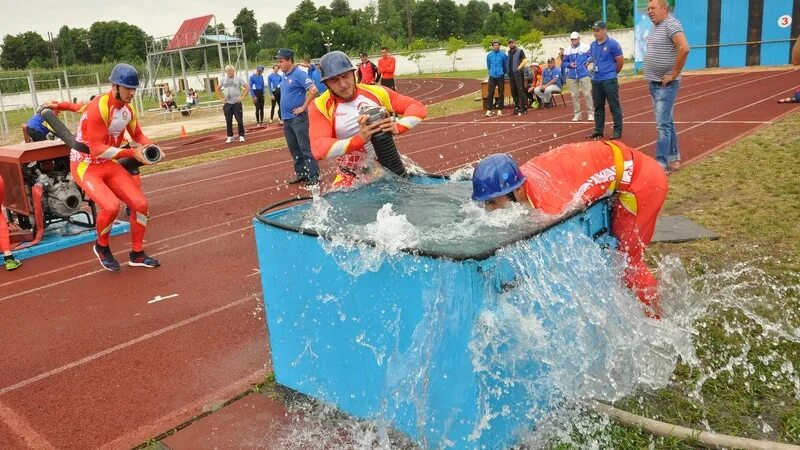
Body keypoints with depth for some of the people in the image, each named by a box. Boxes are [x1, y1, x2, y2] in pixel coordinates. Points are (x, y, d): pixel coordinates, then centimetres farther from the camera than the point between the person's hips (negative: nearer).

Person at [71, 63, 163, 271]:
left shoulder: (128, 109, 0)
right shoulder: (98, 107, -24)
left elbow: (138, 135, 15)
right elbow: (97, 149, -27)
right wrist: (132, 153, -29)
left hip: (109, 165, 7)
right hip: (85, 165, -7)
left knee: (140, 203, -2)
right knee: (111, 206, -27)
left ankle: (137, 254, 17)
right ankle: (102, 247, 4)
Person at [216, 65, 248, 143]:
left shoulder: (238, 79, -2)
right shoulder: (223, 79, 7)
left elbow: (247, 87, -3)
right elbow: (218, 89, 18)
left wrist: (242, 97, -9)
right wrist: (221, 98, 9)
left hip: (236, 103, -3)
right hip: (227, 104, 3)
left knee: (239, 120, -2)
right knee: (228, 121, 6)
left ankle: (241, 136, 10)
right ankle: (230, 137, 16)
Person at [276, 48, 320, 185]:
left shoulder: (299, 74, -13)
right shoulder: (285, 76, 13)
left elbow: (313, 90, -22)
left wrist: (303, 107, -19)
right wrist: (284, 112, 15)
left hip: (298, 118, -9)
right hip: (287, 118, 9)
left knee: (306, 148, -5)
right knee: (294, 149, 12)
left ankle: (314, 176, -1)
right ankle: (301, 174, 21)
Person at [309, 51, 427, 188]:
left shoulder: (376, 93, -6)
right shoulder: (321, 106, -11)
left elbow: (418, 108, -4)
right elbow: (319, 149, -24)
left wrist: (397, 127, -25)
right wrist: (359, 139, -36)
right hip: (350, 179, -1)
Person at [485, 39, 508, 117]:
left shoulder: (503, 55, -2)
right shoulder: (489, 55, 3)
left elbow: (506, 65, 8)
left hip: (500, 77, -1)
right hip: (492, 77, 1)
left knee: (501, 93, 2)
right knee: (490, 93, -5)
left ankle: (500, 109, 9)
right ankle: (489, 110, -3)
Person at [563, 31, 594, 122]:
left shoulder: (585, 48, -2)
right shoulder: (567, 51, 8)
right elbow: (564, 62, 12)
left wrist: (588, 61, -14)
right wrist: (569, 64, -7)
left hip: (584, 75, -4)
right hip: (572, 76, 4)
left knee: (587, 94, -4)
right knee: (574, 95, 7)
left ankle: (591, 113, 3)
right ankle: (577, 114, 15)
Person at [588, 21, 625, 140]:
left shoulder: (613, 44, -9)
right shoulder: (593, 45, 9)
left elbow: (620, 62, -4)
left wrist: (612, 73, 8)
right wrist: (594, 69, 14)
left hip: (609, 80, -6)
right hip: (596, 80, 6)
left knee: (614, 106, -1)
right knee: (598, 107, 12)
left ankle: (618, 131, 5)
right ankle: (598, 131, 20)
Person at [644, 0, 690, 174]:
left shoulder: (671, 24, -15)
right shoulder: (655, 27, 13)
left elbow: (684, 48, -28)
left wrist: (674, 74, -22)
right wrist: (651, 77, 14)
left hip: (665, 85, -9)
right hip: (653, 83, 9)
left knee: (663, 125, -10)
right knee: (667, 123, 14)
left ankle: (661, 164, -8)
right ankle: (673, 159, 22)